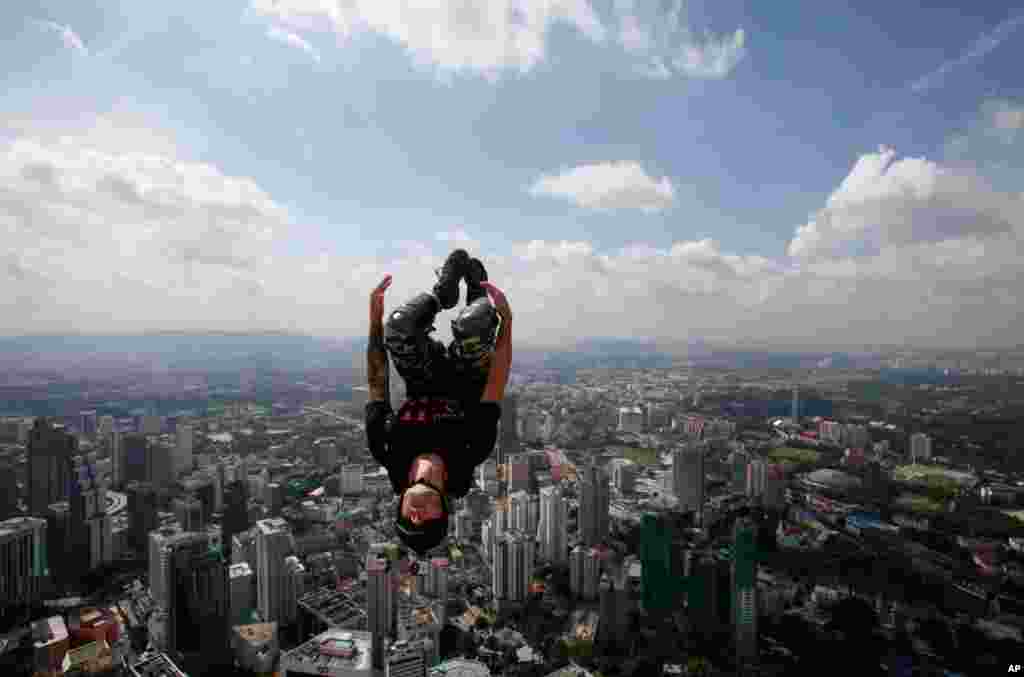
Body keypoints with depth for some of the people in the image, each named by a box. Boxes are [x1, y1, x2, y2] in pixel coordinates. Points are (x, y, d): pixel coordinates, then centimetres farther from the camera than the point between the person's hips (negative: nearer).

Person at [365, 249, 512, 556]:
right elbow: (497, 384, -36)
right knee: (472, 324, -32)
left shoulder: (391, 458, -32)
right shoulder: (467, 460, -36)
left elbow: (377, 386, -27)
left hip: (421, 387, 2)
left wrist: (375, 316, -27)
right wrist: (506, 319, -35)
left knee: (399, 323, -27)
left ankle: (443, 292, 8)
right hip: (466, 388, -1)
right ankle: (478, 292, 8)